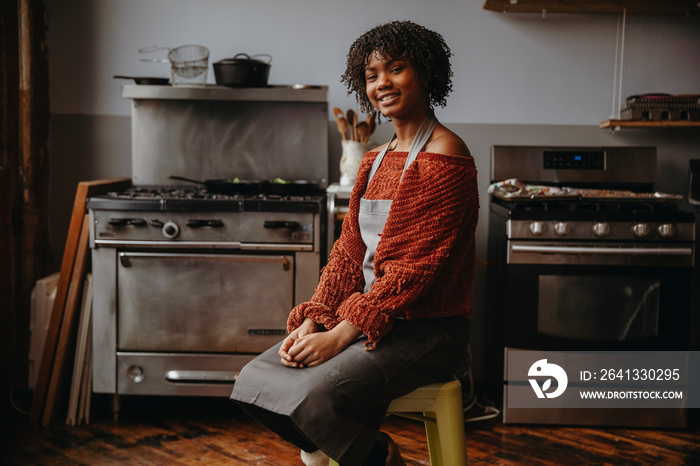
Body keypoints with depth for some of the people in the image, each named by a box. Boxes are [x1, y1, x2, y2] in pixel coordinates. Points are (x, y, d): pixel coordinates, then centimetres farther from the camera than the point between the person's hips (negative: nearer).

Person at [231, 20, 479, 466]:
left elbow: (416, 267, -18)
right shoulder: (375, 160, 15)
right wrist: (313, 320, -4)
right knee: (255, 379, -5)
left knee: (318, 395, -28)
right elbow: (349, 251, 11)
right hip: (366, 316, 8)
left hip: (426, 328, -8)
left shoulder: (444, 157, -13)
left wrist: (340, 336, -20)